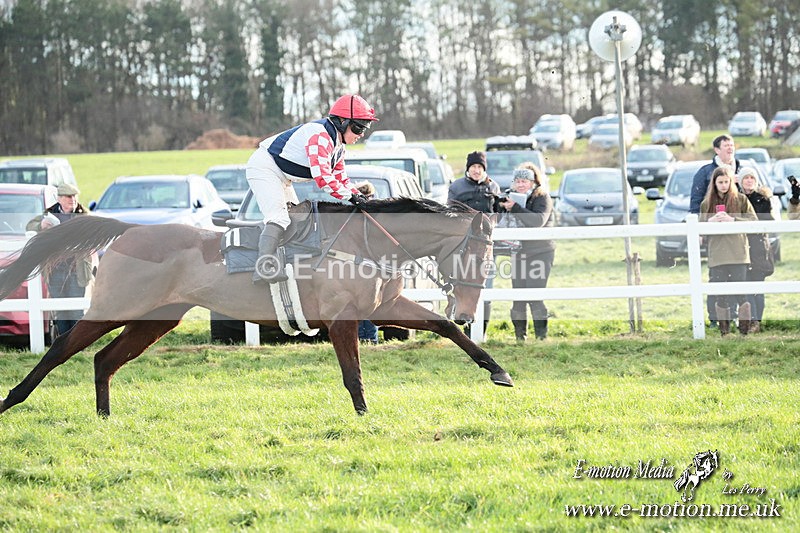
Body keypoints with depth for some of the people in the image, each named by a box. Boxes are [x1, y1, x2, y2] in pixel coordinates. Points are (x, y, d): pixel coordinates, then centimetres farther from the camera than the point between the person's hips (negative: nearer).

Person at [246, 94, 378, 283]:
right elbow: (322, 177, -32)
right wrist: (350, 196, -24)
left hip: (281, 177, 12)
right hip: (264, 168, -12)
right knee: (279, 218, -26)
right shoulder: (320, 136, -25)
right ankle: (264, 267, -42)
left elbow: (339, 177, 16)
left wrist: (357, 195, 0)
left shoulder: (337, 145, 10)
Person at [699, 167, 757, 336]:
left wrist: (733, 220, -13)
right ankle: (724, 333, 8)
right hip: (717, 257, 2)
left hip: (738, 255, -2)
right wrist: (711, 222, -9)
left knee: (742, 295, -8)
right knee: (721, 297, 0)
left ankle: (745, 331, -2)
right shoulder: (706, 204, 12)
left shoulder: (741, 200, 7)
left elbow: (753, 221, 1)